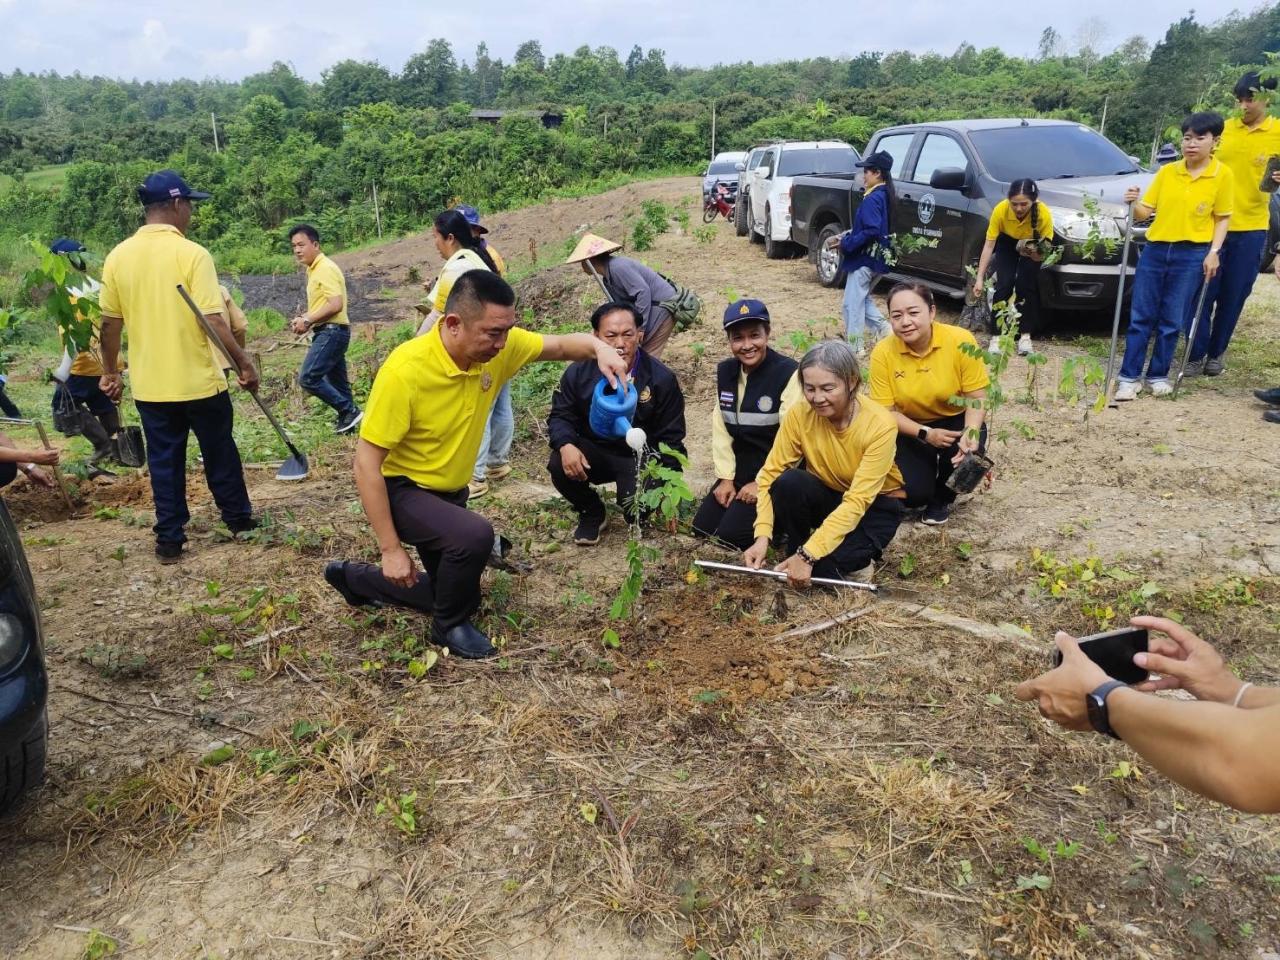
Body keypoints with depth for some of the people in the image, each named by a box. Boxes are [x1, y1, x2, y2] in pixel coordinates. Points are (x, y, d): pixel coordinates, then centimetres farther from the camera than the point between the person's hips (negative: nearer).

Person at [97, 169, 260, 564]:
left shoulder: (117, 257, 1)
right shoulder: (192, 254, -14)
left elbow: (110, 324, 6)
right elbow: (213, 322, -18)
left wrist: (111, 372, 17)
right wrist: (244, 363, -9)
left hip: (149, 384, 4)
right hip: (198, 380, -4)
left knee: (164, 461, 11)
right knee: (219, 454, 13)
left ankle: (169, 539, 15)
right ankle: (239, 519, 27)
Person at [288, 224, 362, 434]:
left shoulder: (325, 269, -13)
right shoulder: (314, 269, 17)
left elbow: (336, 305, -23)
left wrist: (308, 321, -16)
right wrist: (304, 318, 9)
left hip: (331, 332, -10)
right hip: (328, 332, 10)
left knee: (308, 378, -13)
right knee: (336, 381, 13)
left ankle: (349, 411, -7)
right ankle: (347, 418, 19)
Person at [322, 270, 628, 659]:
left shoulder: (498, 345, -16)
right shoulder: (404, 371, -32)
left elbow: (562, 345, -3)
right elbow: (366, 464, -26)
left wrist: (600, 348, -28)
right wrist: (391, 549, -26)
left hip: (450, 490, 7)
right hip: (401, 490, -7)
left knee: (454, 591, 16)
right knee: (474, 536, -34)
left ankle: (356, 578, 38)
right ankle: (450, 625, -3)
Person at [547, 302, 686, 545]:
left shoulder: (661, 379, -15)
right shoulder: (579, 372, -12)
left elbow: (670, 437, -7)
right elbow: (561, 416, -2)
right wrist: (565, 445, -28)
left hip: (640, 457, -2)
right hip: (594, 452, 2)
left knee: (637, 511, -28)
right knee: (560, 466, -29)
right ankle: (592, 514, 4)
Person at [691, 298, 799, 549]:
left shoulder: (788, 373, -18)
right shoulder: (725, 371, 4)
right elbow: (721, 428, 7)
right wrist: (725, 478, 0)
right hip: (739, 471, 7)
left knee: (731, 535, -18)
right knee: (701, 529, -2)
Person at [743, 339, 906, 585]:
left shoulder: (880, 425, -28)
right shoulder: (799, 414, -19)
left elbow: (858, 501, -31)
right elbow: (770, 473, -16)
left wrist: (809, 555, -36)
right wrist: (762, 536, -29)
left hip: (876, 504, -3)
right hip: (827, 496, 3)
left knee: (824, 565, -29)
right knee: (789, 481, -31)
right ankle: (795, 550, -6)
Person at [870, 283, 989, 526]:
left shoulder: (961, 341, -22)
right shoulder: (883, 352, -20)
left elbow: (977, 397, -16)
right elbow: (886, 411, -14)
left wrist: (971, 433, -36)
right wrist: (925, 434, -29)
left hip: (956, 420, 0)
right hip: (910, 428, 0)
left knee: (967, 451, -33)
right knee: (913, 493, -20)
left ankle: (942, 498, 4)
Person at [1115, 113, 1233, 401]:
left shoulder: (1222, 174, -2)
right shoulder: (1166, 172, 4)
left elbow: (1223, 218, 2)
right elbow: (1144, 212, 4)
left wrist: (1214, 251, -8)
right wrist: (1133, 204, -17)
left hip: (1192, 255, -2)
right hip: (1155, 249, 2)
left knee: (1171, 321, 4)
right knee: (1140, 317, 1)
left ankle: (1158, 375, 16)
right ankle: (1129, 377, 5)